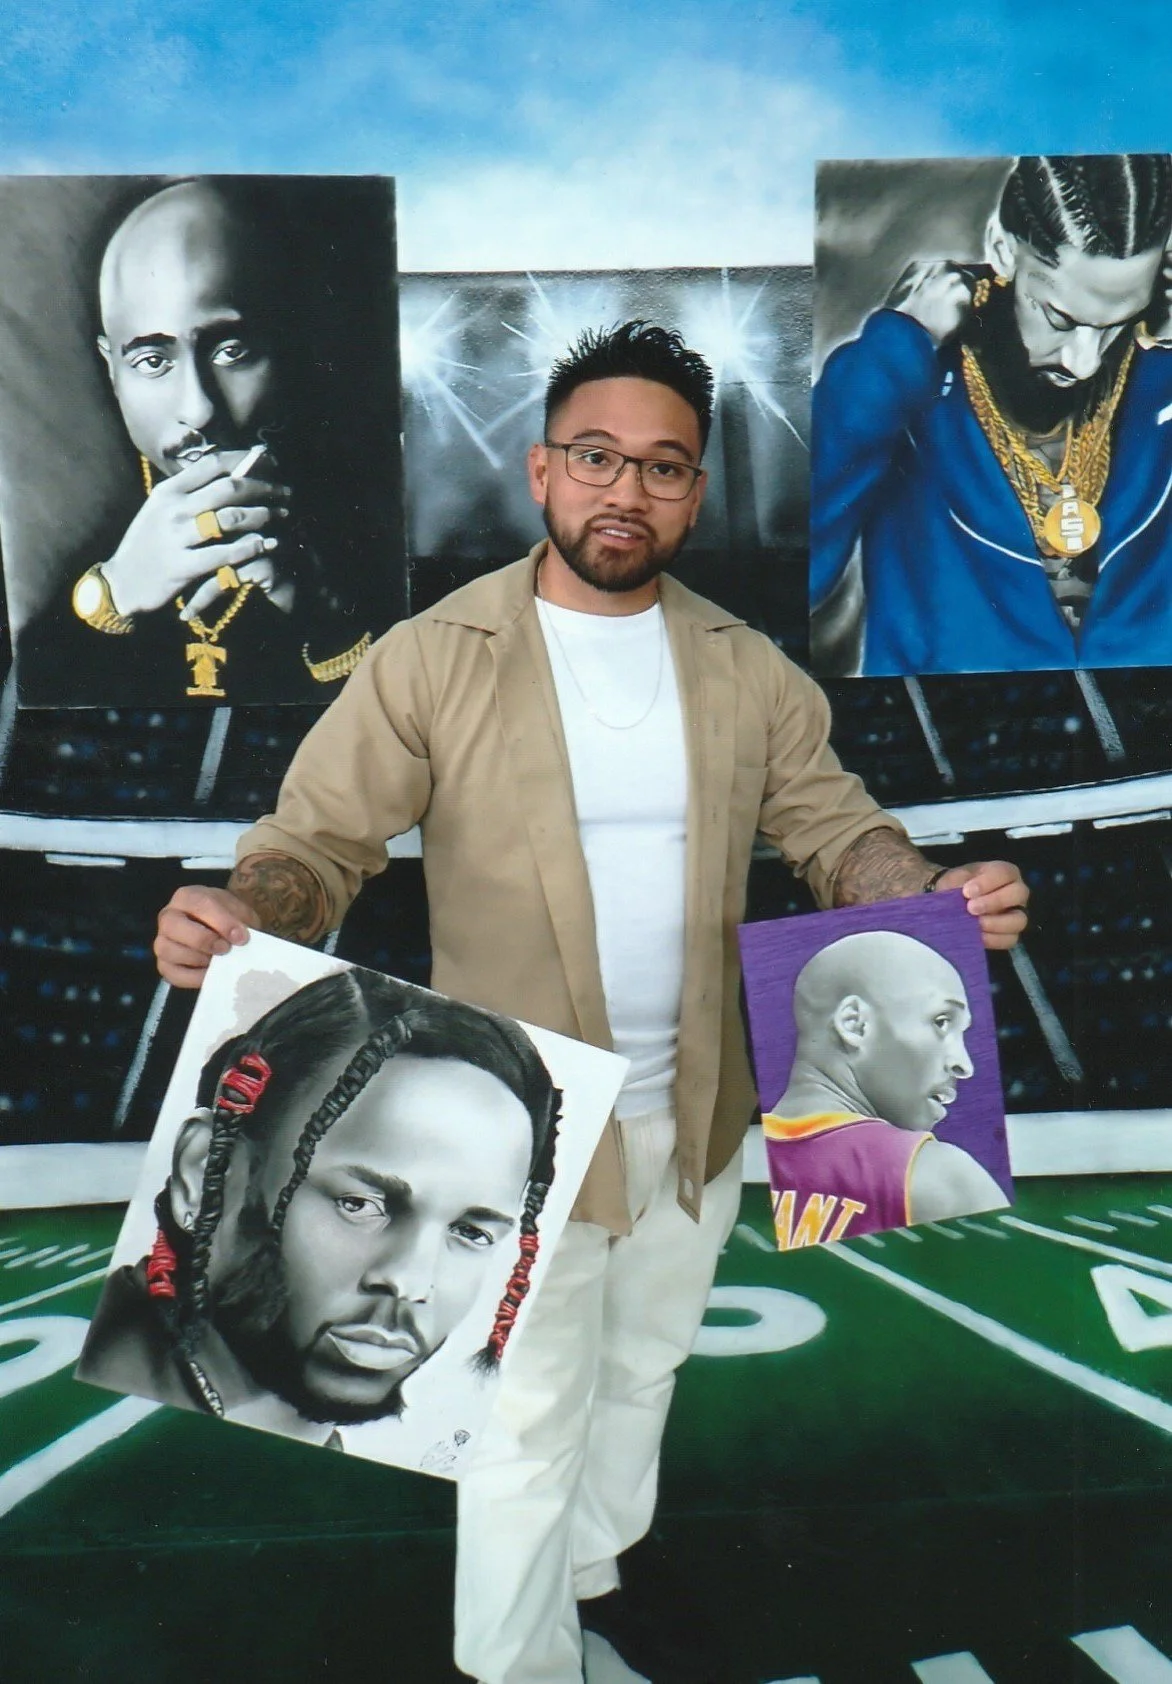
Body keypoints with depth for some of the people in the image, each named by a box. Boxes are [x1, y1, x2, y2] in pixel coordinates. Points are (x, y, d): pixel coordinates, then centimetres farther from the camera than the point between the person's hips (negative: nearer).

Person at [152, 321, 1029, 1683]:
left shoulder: (747, 671, 1)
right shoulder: (432, 659, -12)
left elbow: (831, 823, 1)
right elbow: (321, 833, -13)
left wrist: (932, 895, -20)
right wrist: (244, 912, -35)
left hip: (697, 1113, 5)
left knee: (643, 1368, 26)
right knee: (531, 1416, 10)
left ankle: (594, 1574, 54)